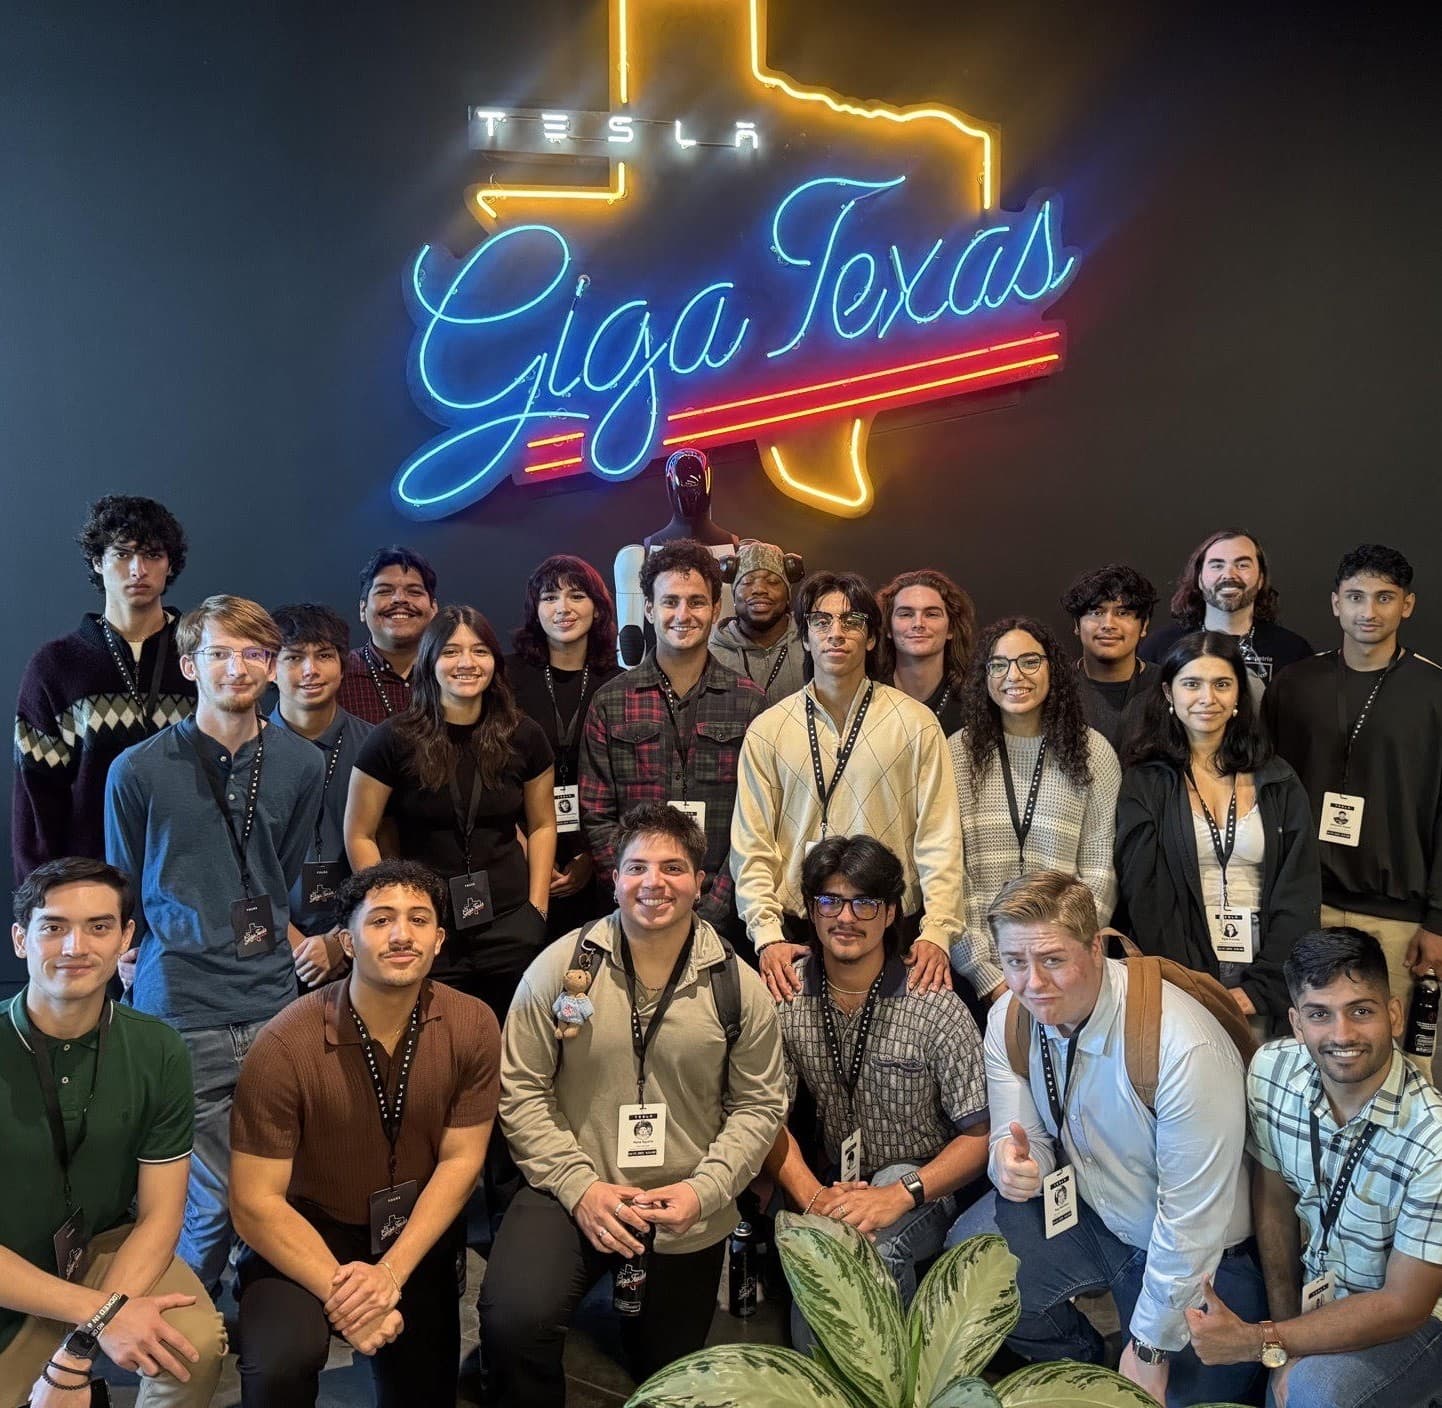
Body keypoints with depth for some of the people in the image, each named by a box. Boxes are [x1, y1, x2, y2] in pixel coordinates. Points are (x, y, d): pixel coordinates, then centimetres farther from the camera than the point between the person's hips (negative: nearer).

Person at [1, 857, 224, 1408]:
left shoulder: (157, 1053, -12)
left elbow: (159, 1215, -8)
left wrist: (79, 1348, -20)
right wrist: (103, 1313, -25)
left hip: (106, 1250, 2)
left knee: (197, 1343, -24)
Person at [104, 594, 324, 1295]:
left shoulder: (301, 764, 5)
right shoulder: (138, 771, -3)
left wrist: (271, 941, 10)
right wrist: (157, 967, 6)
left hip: (275, 1004, 3)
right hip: (182, 1013, -3)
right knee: (212, 1205, 0)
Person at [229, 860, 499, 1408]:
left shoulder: (472, 1026, -14)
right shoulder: (286, 1047, -24)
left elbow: (460, 1161, -9)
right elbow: (255, 1201, -19)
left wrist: (390, 1272, -19)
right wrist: (338, 1290, -27)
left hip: (416, 1231, 4)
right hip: (303, 1234, -3)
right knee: (282, 1362, -31)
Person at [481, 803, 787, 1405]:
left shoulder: (737, 987, -6)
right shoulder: (560, 967, -9)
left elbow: (759, 1105, 0)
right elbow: (521, 1090, -6)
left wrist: (703, 1190, -13)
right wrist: (580, 1186, -16)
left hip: (688, 1221, 2)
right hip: (572, 1196, -2)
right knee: (512, 1323, -30)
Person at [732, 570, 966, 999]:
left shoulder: (916, 723, 2)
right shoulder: (767, 731, 5)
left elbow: (939, 838, -2)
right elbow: (751, 845, 3)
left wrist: (937, 932, -11)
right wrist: (768, 935, -8)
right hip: (797, 934, 1)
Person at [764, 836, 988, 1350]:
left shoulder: (936, 1007, -14)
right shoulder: (785, 997, -4)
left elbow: (980, 1134, -11)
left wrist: (901, 1194, -26)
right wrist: (813, 1197, -15)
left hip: (926, 1188, -1)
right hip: (837, 1184, 1)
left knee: (869, 1243, -33)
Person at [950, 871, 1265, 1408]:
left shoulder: (1184, 1048, -32)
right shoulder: (1009, 1020, -12)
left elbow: (1191, 1217, -25)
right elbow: (1023, 1137, -3)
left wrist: (1151, 1349, -17)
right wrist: (1011, 1162, -29)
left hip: (1199, 1256, -4)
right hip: (1086, 1209, 4)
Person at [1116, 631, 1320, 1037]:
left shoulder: (1278, 784, 7)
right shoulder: (1144, 784, 0)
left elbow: (1299, 894, 3)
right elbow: (1143, 896, -6)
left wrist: (1262, 986, -8)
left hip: (1264, 981, 2)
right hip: (1181, 975, -2)